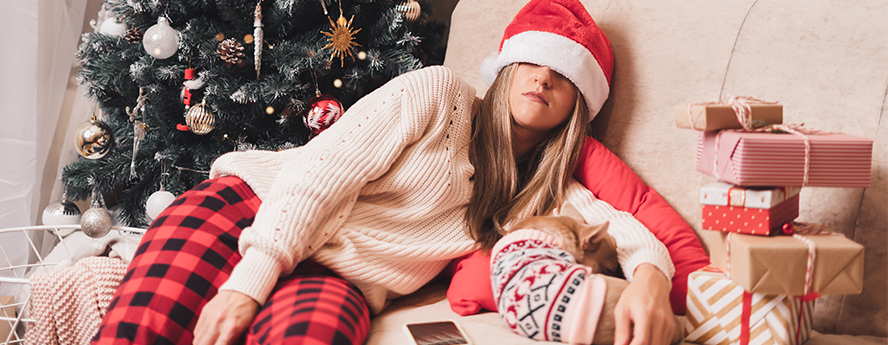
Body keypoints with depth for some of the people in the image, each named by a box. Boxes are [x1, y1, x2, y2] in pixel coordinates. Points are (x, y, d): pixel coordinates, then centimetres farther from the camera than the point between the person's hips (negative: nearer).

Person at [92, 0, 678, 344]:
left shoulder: (541, 191, 16)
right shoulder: (440, 94, 2)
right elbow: (323, 170, -6)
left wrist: (649, 272, -24)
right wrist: (249, 279, -17)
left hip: (340, 282, 2)